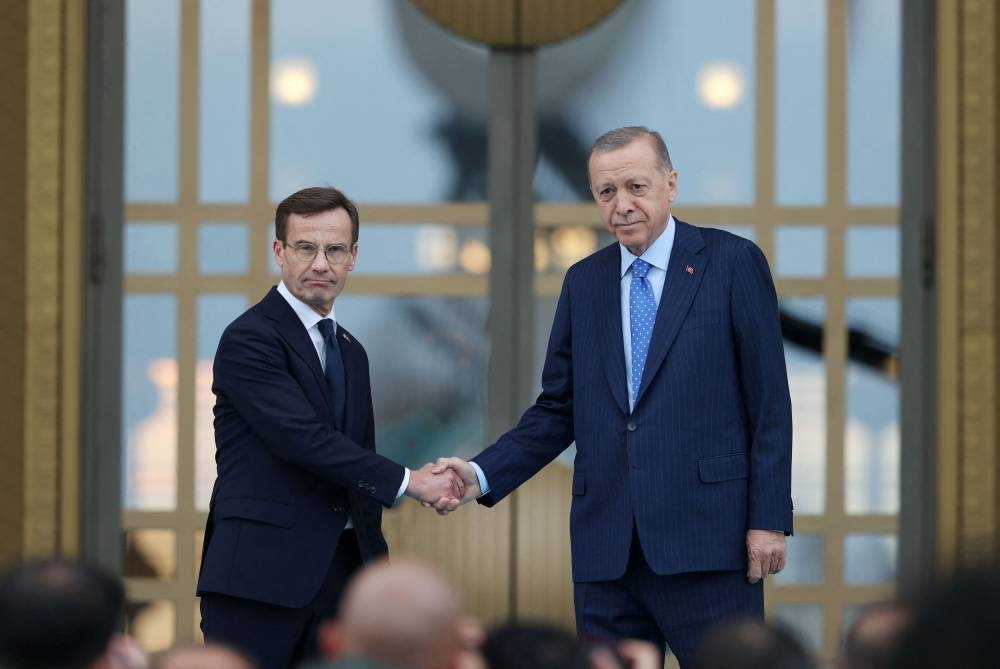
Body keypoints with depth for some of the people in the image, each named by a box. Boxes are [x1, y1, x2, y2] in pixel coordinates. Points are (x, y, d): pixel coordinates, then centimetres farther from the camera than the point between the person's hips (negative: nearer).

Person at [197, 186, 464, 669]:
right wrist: (405, 482, -15)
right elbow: (302, 439, -19)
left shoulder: (350, 352, 19)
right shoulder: (249, 339, -8)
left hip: (339, 572, 7)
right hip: (260, 572, -7)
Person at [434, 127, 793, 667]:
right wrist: (481, 475, -1)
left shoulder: (733, 263, 0)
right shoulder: (584, 282, 13)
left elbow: (769, 403, -2)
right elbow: (558, 411, 14)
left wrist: (769, 519, -7)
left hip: (707, 537, -4)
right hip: (606, 549, 4)